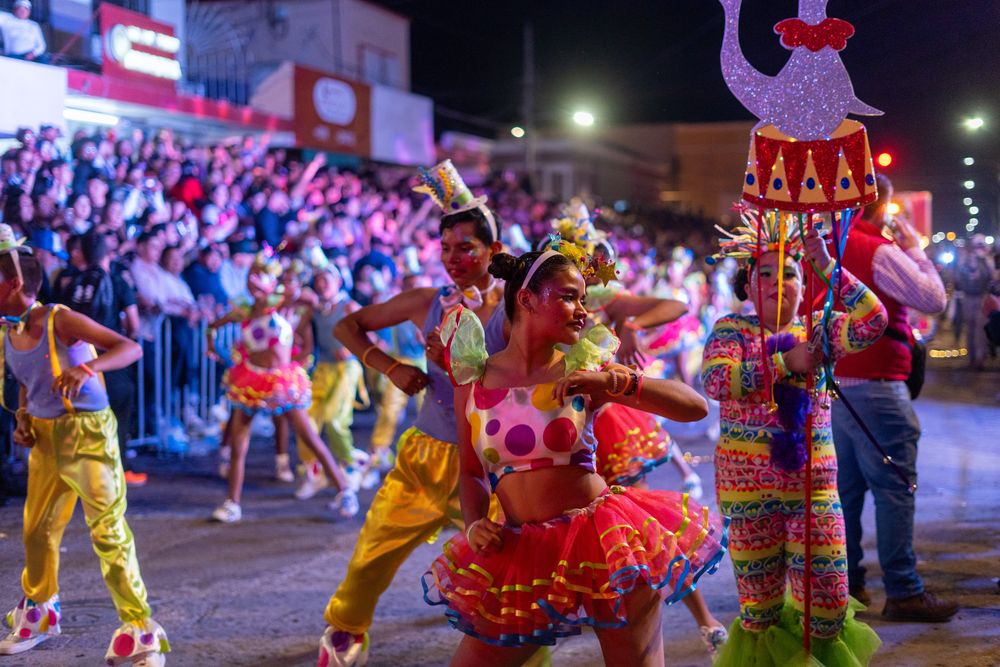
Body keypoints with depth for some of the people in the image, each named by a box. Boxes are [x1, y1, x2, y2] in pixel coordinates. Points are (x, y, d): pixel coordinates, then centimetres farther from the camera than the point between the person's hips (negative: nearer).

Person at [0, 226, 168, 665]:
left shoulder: (60, 320, -18)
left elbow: (131, 348, -24)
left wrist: (87, 367, -41)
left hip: (87, 434, -7)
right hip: (45, 439, 7)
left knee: (108, 531, -6)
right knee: (37, 529, 17)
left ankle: (139, 630, 1)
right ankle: (40, 611, 40)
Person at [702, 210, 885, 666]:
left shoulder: (817, 330, 8)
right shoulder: (732, 329, 2)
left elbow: (872, 322, -9)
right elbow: (715, 380, -16)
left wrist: (827, 266, -13)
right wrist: (785, 362, -15)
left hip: (813, 479, 2)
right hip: (748, 481, -2)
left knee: (828, 609, 2)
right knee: (759, 608, 7)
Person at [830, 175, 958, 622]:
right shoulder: (879, 250, -13)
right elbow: (934, 300, -11)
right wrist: (916, 250, 1)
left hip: (831, 381, 8)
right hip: (874, 385, -8)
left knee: (846, 485, 14)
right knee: (895, 487, -4)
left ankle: (845, 583, 20)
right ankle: (902, 592, -3)